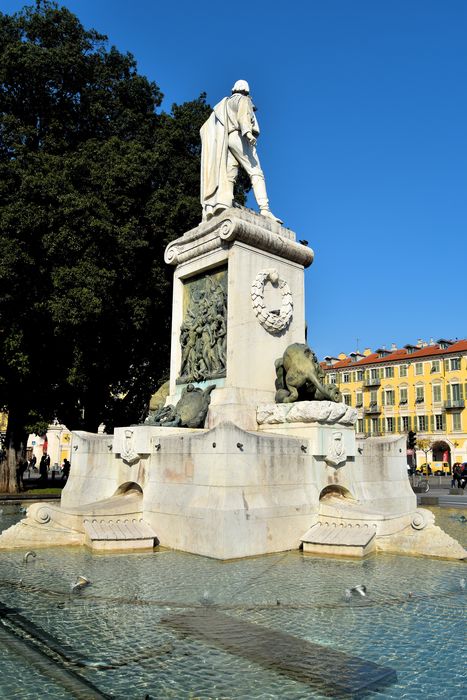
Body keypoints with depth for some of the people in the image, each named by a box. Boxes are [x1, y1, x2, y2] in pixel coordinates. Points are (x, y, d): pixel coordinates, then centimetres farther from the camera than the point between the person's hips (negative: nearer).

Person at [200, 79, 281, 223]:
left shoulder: (225, 103, 32)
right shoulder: (244, 100, 12)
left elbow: (207, 126, 25)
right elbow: (243, 114, -11)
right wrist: (248, 131, -25)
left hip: (226, 139, 6)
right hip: (239, 137, -6)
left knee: (229, 176, -11)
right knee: (256, 173, -14)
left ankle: (222, 205, -36)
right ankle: (264, 209, -30)